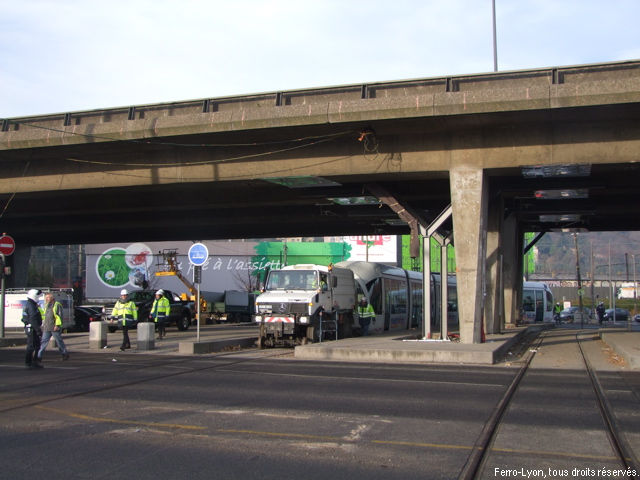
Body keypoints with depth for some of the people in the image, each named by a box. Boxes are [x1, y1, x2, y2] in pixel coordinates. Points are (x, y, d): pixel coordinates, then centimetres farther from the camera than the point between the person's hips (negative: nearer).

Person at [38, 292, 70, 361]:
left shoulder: (57, 305, -7)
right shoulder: (47, 305, 14)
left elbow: (60, 316, -12)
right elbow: (44, 314, 27)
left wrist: (57, 325, -19)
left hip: (55, 328, -6)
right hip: (47, 328, 6)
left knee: (59, 342, 4)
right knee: (43, 342, 0)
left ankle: (65, 354, 19)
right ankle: (39, 357, 0)